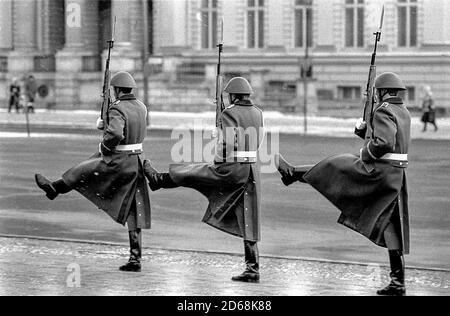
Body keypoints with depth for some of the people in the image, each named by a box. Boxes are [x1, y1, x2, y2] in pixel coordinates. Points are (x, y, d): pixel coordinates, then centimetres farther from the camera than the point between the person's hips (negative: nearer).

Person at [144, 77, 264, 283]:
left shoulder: (229, 113, -11)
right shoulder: (257, 113, 10)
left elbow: (227, 143, -19)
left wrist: (218, 163, -4)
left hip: (232, 169, -6)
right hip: (252, 171, 6)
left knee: (189, 174, 18)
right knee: (248, 221, 6)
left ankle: (157, 179, 43)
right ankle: (252, 270, 5)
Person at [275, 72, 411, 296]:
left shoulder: (384, 111, -13)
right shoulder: (404, 112, 15)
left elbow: (383, 143, -27)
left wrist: (365, 153, -9)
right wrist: (364, 130, 13)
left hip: (378, 171, -8)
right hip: (397, 177, 8)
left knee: (333, 167, 13)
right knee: (392, 228, 9)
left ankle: (292, 173, 33)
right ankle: (398, 283, 9)